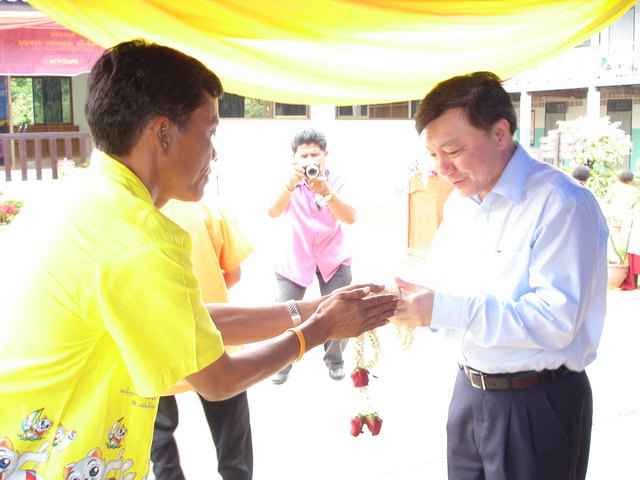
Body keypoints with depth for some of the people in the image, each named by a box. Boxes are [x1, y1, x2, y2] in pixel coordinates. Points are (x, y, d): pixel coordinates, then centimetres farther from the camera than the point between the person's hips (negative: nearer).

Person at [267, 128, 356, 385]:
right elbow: (273, 212, -24)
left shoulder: (336, 182, -4)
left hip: (332, 258, 1)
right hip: (294, 259, 0)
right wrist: (289, 186, -42)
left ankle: (334, 360, 21)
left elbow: (350, 218, -21)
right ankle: (283, 363, 17)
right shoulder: (290, 182, -5)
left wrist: (325, 192, -37)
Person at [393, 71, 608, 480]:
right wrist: (410, 298, -9)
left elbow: (557, 321, -26)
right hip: (470, 392, 7)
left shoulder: (562, 203, -19)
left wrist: (445, 309, -30)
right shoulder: (460, 203, 8)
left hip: (538, 404, -7)